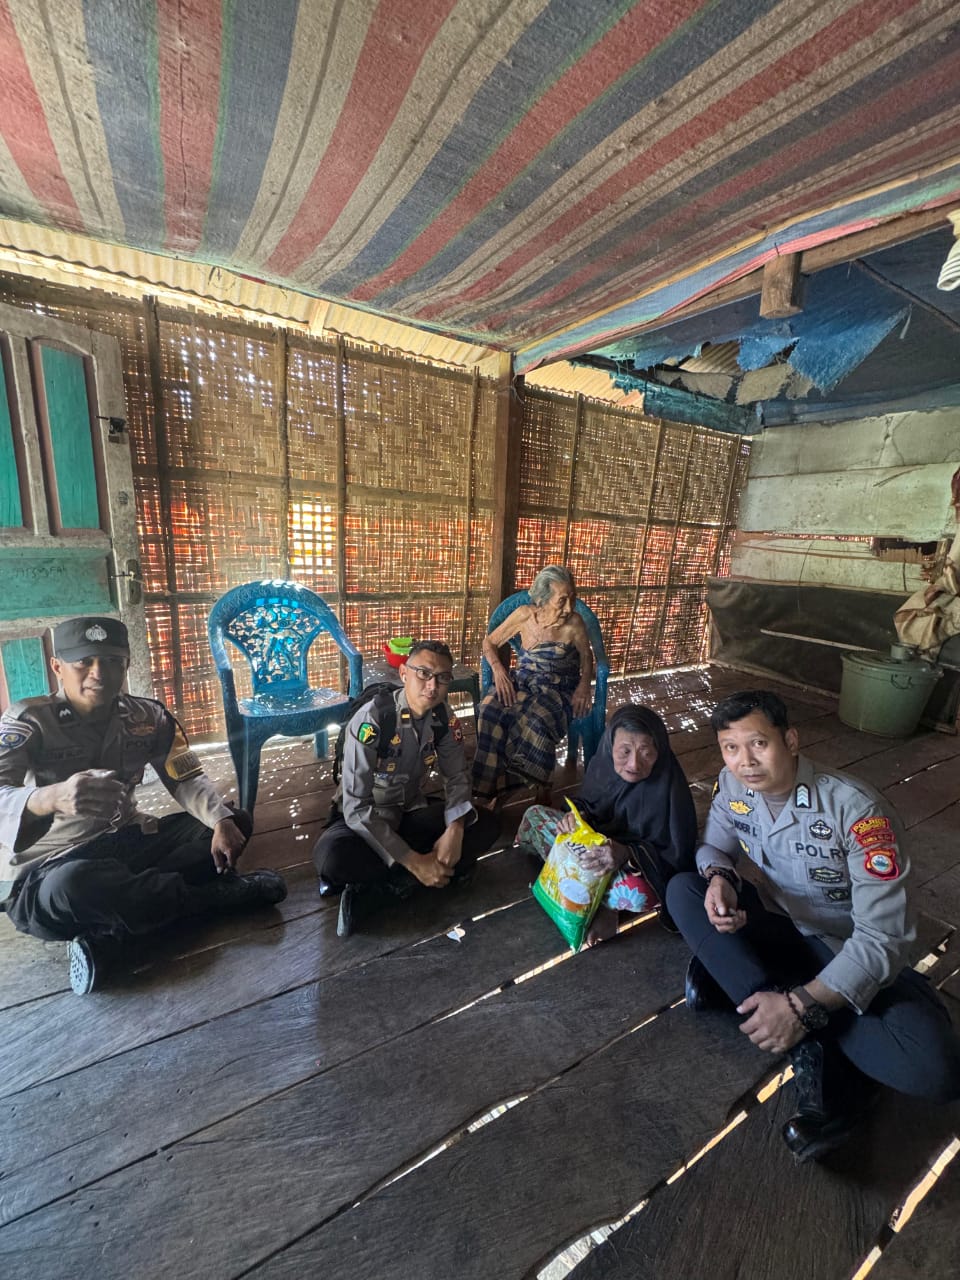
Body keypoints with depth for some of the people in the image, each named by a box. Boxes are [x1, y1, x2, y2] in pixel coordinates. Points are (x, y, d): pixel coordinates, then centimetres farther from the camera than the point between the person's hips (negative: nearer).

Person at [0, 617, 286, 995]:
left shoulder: (148, 717, -2)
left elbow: (185, 779, -2)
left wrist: (221, 821, -22)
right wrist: (49, 798, -53)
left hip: (126, 843, 5)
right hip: (47, 868, -5)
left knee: (235, 823, -8)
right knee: (71, 885, -40)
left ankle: (111, 933, -21)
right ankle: (224, 892, -19)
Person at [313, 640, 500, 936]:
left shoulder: (443, 717, -11)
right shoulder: (371, 720, -27)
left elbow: (457, 775, -2)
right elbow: (356, 808, -29)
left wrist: (455, 829, -22)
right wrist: (414, 862, -30)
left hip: (412, 811, 6)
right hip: (364, 818, -5)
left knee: (487, 825, -13)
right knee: (330, 854, -37)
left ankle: (376, 888, -16)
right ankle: (405, 876, -9)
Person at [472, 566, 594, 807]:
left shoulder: (574, 622, -11)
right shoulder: (524, 615, -7)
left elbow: (586, 657, 7)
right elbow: (490, 642, 4)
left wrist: (584, 685, -12)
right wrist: (499, 670, -14)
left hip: (559, 689, -2)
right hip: (523, 681, 2)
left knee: (536, 722, -36)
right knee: (490, 711, -30)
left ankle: (542, 789, -11)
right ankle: (491, 789, -14)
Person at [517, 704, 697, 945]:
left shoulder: (669, 788, -28)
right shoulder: (603, 763, -16)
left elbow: (676, 856, -23)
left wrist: (626, 854, -39)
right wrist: (577, 814, -21)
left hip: (638, 868, -5)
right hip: (597, 844, 5)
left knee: (635, 892, -38)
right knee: (534, 815, -5)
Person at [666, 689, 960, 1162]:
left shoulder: (857, 810, -27)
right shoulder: (732, 785, -14)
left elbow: (882, 938, -28)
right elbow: (715, 847, 0)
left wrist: (803, 1005, -35)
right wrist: (718, 879, -25)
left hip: (850, 955, -4)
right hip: (780, 927, 4)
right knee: (682, 890, -20)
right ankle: (812, 1048, -18)